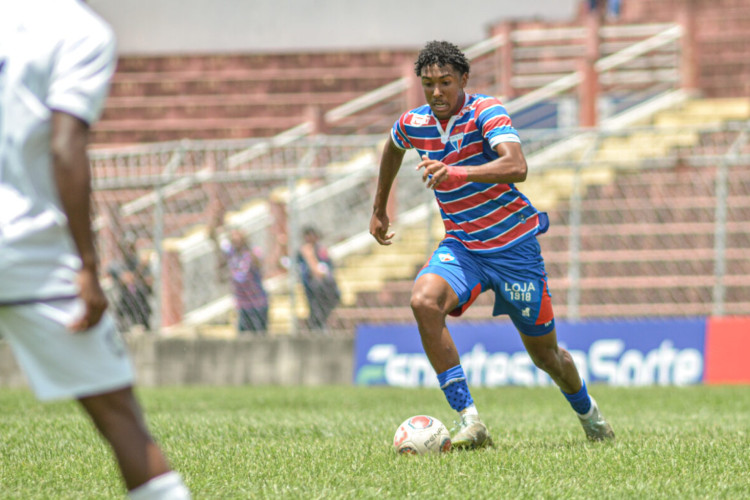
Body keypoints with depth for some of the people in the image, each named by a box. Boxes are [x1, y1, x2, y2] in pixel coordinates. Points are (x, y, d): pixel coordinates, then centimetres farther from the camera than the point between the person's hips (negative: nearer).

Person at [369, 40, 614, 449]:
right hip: (461, 246, 4)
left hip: (514, 246, -4)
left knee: (544, 353, 8)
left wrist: (456, 172, -49)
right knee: (424, 301, -29)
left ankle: (587, 412, 43)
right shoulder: (412, 125, -2)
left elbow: (516, 167, -36)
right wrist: (379, 209, 28)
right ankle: (469, 421, -28)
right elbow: (392, 151, 25)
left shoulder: (486, 112, -18)